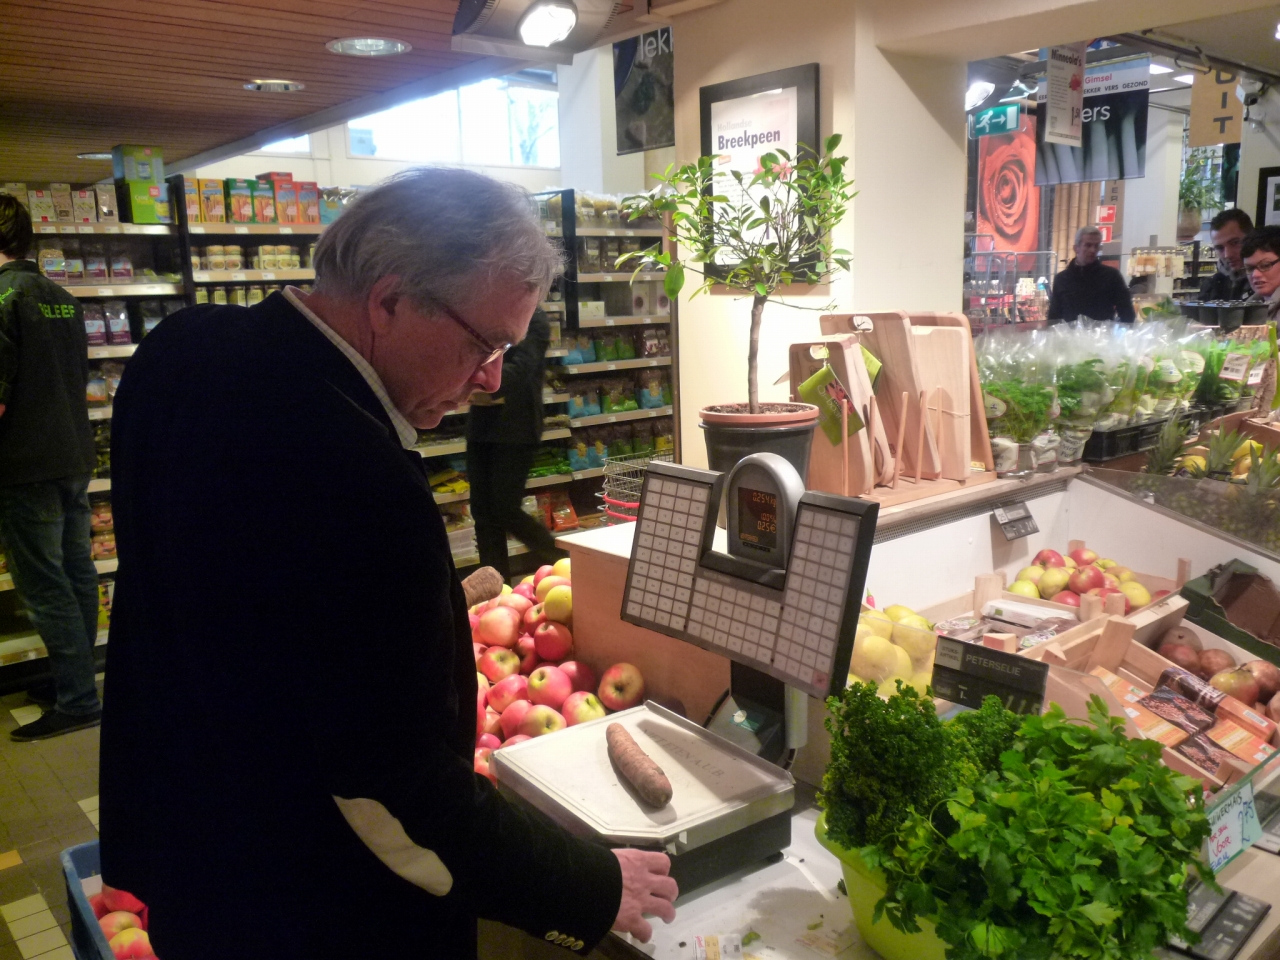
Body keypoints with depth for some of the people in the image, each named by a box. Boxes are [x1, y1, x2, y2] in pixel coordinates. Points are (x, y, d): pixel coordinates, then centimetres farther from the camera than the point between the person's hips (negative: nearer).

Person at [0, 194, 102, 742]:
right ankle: (72, 682, 27)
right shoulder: (63, 298, 11)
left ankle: (77, 702, 3)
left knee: (45, 588, -2)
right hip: (77, 458, 8)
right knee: (77, 576, 14)